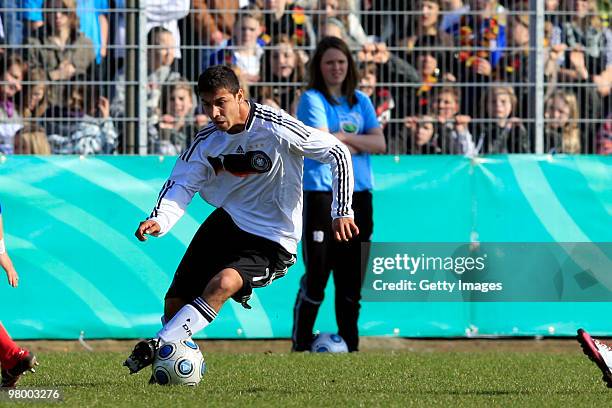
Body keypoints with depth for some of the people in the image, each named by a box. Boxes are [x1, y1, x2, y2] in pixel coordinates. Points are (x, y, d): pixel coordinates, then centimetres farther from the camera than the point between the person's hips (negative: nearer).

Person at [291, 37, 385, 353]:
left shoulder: (361, 101, 15)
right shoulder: (312, 100, -1)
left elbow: (379, 144, 5)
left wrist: (342, 137, -7)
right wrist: (358, 144, -1)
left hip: (358, 195, 5)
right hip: (320, 193, -5)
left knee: (352, 279, 6)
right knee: (316, 276, -7)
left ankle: (350, 347, 11)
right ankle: (300, 346, 0)